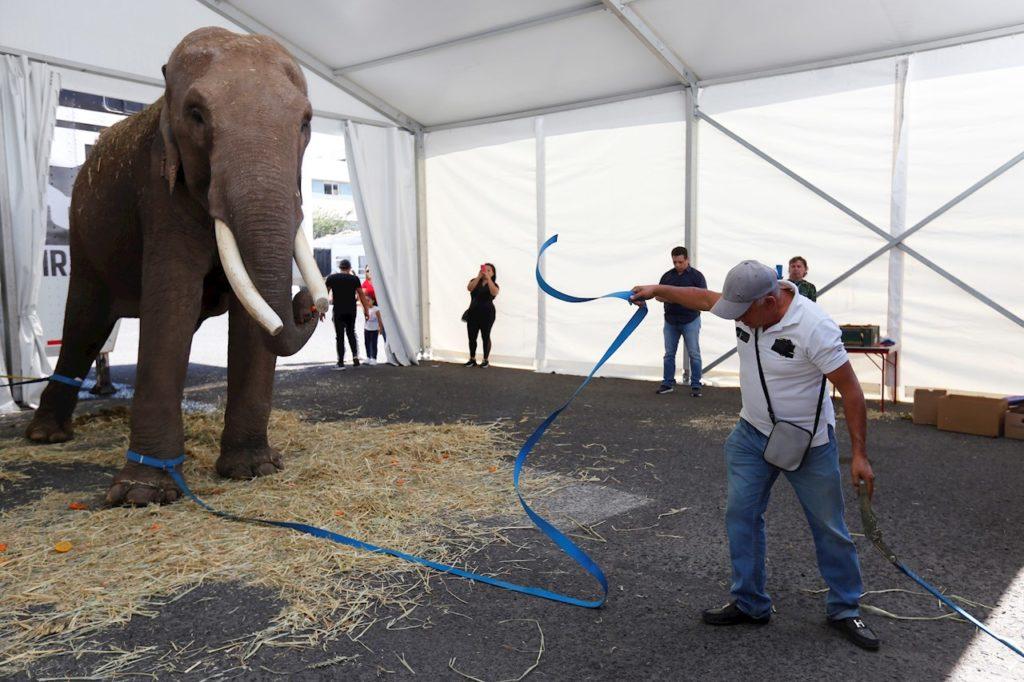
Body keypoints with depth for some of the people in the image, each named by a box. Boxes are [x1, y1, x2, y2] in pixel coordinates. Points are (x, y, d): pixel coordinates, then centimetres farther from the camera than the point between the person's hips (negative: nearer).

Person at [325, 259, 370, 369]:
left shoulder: (332, 278, 2)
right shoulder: (354, 278, 3)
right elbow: (361, 295, 2)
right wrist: (366, 310, 7)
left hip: (338, 311, -1)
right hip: (351, 310, 1)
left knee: (340, 336, 3)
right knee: (351, 333, 19)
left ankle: (341, 362, 1)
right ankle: (355, 355, 1)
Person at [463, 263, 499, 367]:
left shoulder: (493, 284, 1)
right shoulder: (475, 281, 8)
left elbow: (494, 293, -22)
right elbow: (469, 288, -13)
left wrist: (488, 278, -25)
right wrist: (479, 276, -20)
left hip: (487, 313, -3)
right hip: (473, 313, 3)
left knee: (485, 336, 1)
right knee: (472, 337, 4)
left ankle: (486, 360, 10)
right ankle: (472, 359, 14)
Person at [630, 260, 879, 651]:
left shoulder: (814, 328, -28)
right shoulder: (748, 303, -10)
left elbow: (850, 390, -23)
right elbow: (704, 298, 11)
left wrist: (859, 454, -21)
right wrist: (659, 291, 12)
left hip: (809, 444, -5)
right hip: (752, 435, 6)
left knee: (829, 528, 8)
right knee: (741, 515, 7)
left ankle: (844, 611, 27)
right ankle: (749, 604, 21)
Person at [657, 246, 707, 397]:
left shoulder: (696, 275, -2)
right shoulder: (667, 276, 9)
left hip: (690, 321, -4)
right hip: (670, 321, 4)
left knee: (694, 354, -1)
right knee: (669, 354, 8)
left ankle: (695, 386, 5)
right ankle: (667, 384, 15)